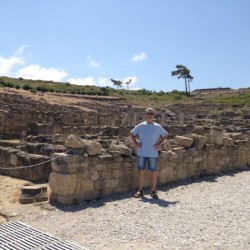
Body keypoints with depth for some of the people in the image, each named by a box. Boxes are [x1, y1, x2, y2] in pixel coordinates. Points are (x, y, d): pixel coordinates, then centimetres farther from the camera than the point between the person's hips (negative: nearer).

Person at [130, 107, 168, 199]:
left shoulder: (158, 127, 2)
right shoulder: (140, 126, 3)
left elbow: (165, 135, 12)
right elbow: (132, 133, 13)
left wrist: (159, 143, 1)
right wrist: (136, 142, 1)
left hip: (153, 154, -1)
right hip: (141, 153, 1)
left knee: (153, 173, 3)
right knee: (141, 172, 6)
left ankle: (153, 191, 15)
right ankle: (140, 190, 17)